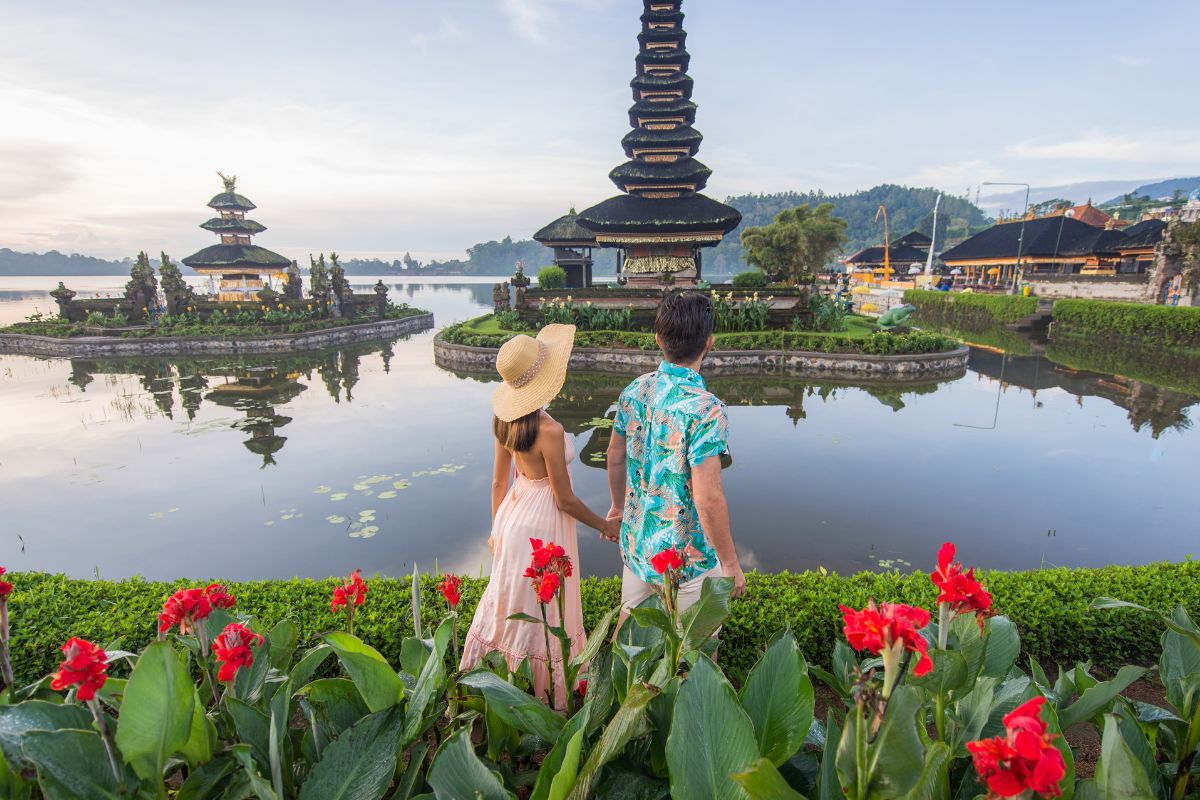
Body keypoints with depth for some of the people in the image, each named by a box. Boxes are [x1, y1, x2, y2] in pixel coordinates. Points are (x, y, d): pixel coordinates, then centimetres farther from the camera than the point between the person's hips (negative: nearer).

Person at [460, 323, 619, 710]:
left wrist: (497, 528, 17)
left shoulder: (505, 419, -5)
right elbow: (565, 500, -19)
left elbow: (498, 481, 4)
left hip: (511, 517, 8)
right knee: (545, 614, 12)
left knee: (507, 599, 27)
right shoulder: (548, 431, -28)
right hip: (541, 526, -8)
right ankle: (551, 696, 33)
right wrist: (605, 525, -4)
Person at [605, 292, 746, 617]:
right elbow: (708, 499, -26)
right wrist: (730, 562, -13)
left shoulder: (634, 391, -6)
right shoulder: (705, 410, -26)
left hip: (635, 542, 6)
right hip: (686, 555, -6)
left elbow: (615, 458, 6)